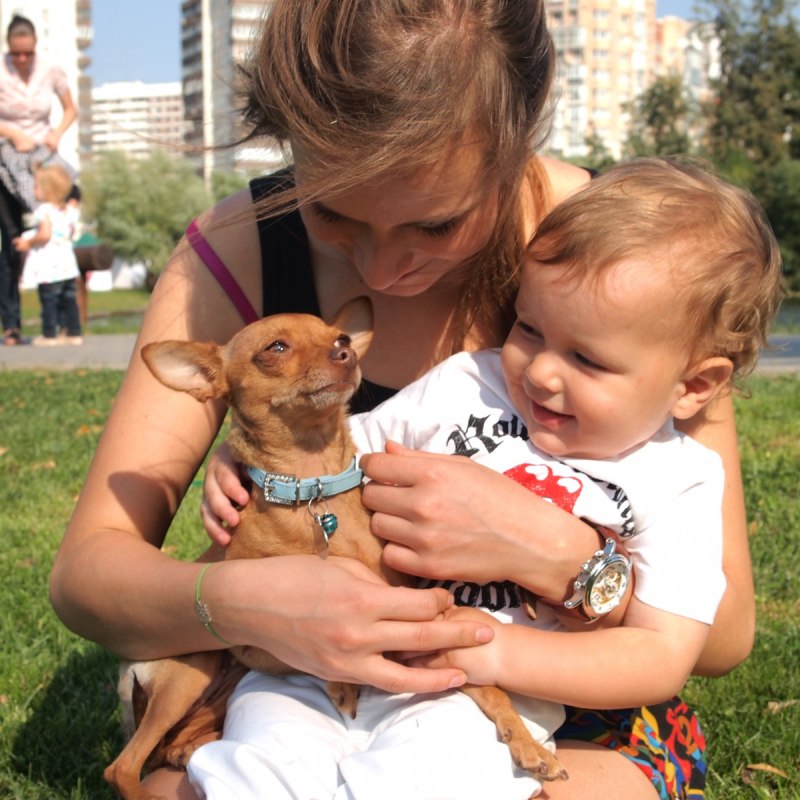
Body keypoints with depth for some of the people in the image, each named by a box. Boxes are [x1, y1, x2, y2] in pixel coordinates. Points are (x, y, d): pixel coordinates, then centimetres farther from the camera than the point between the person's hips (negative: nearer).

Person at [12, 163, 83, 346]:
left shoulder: (44, 210, -15)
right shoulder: (67, 211, 10)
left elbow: (44, 235, -23)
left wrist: (28, 243, -9)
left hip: (49, 267, -8)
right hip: (67, 264, 8)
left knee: (48, 300, -1)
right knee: (69, 299, 11)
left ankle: (49, 334, 2)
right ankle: (74, 333, 14)